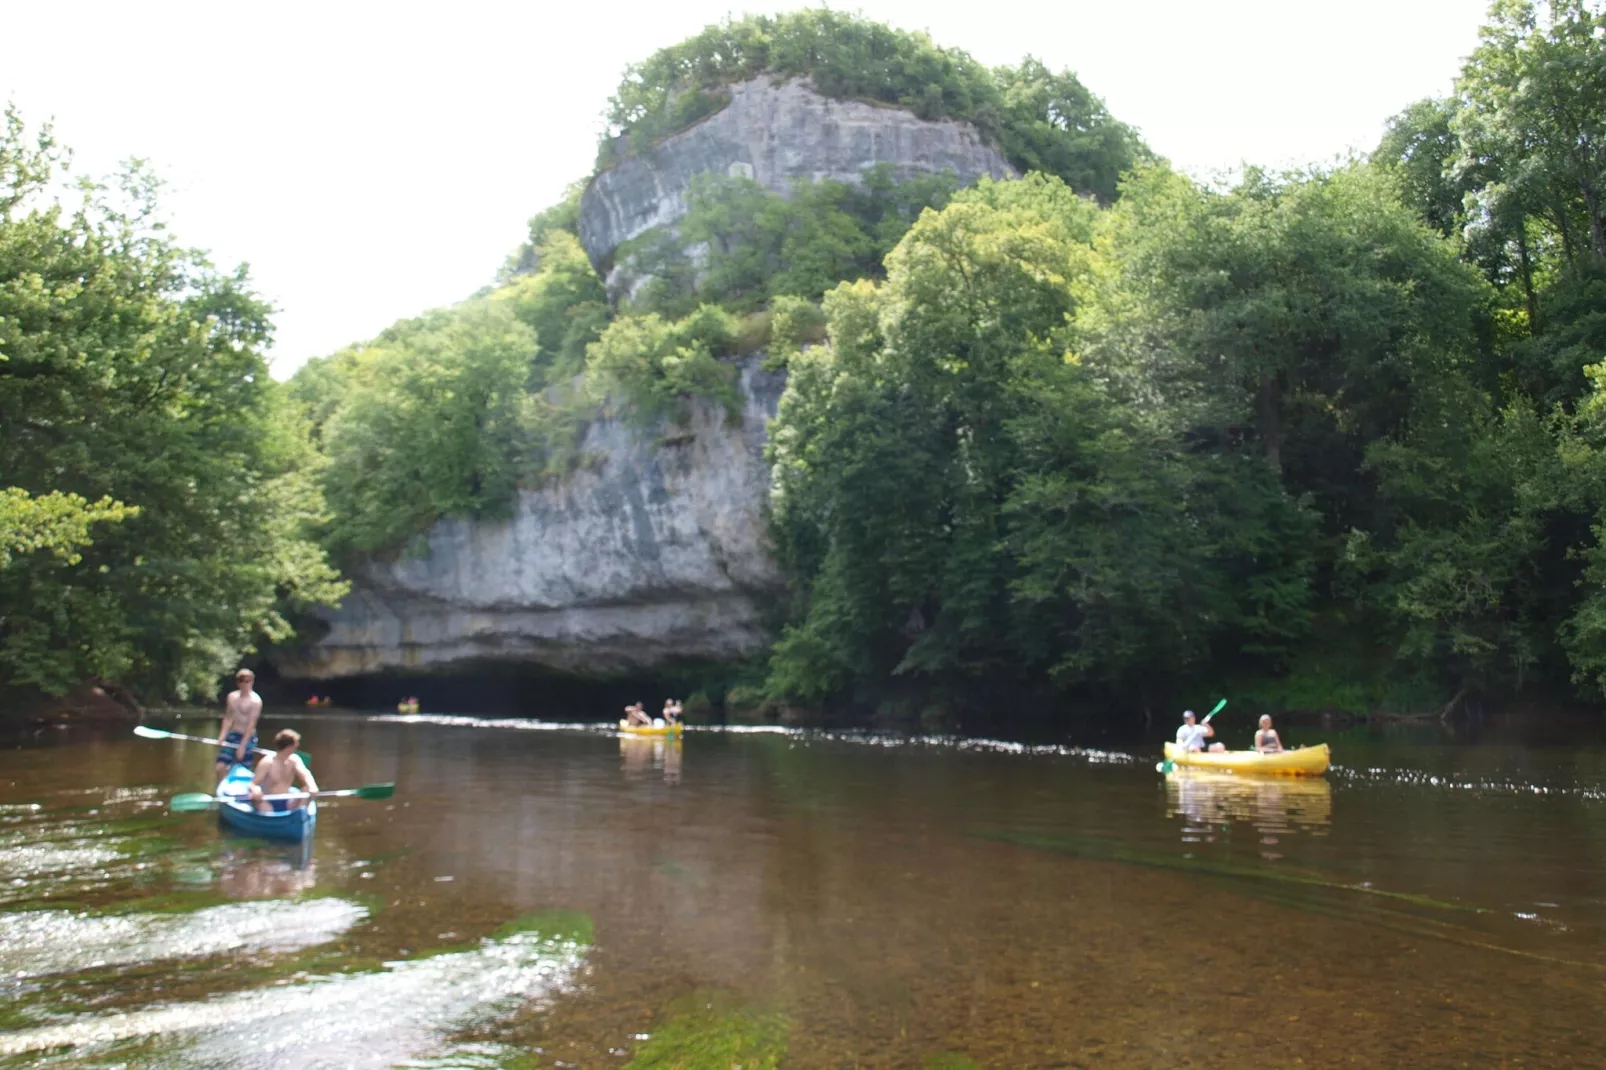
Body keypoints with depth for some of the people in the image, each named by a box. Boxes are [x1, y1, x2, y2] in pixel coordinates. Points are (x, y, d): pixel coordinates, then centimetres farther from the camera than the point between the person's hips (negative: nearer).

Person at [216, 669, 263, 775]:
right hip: (232, 735, 5)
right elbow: (228, 719, 9)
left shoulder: (255, 700, -13)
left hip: (247, 738, -5)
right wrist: (221, 737, -4)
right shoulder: (232, 696, 6)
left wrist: (242, 746, -19)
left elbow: (251, 724, -16)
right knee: (220, 767, -2)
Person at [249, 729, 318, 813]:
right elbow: (253, 784, -19)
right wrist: (255, 790, -45)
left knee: (308, 788, -18)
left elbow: (305, 774, -18)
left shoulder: (294, 760, -2)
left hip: (286, 802, 4)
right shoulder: (267, 763, -15)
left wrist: (312, 786, -41)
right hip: (268, 802, -4)